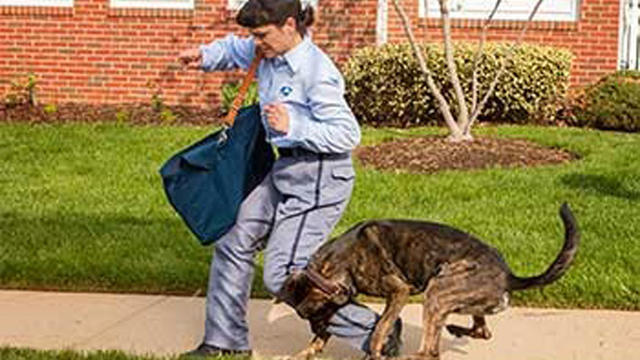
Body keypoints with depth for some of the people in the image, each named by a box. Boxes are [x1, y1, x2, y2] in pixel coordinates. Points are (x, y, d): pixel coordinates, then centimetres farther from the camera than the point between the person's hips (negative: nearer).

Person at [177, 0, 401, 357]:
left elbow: (347, 135, -22)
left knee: (284, 277, -9)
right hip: (285, 173, 10)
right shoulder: (269, 54, 3)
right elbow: (234, 49, 25)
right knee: (234, 244, 16)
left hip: (318, 179, -10)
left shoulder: (317, 72, -22)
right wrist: (205, 56, 6)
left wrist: (292, 126, -31)